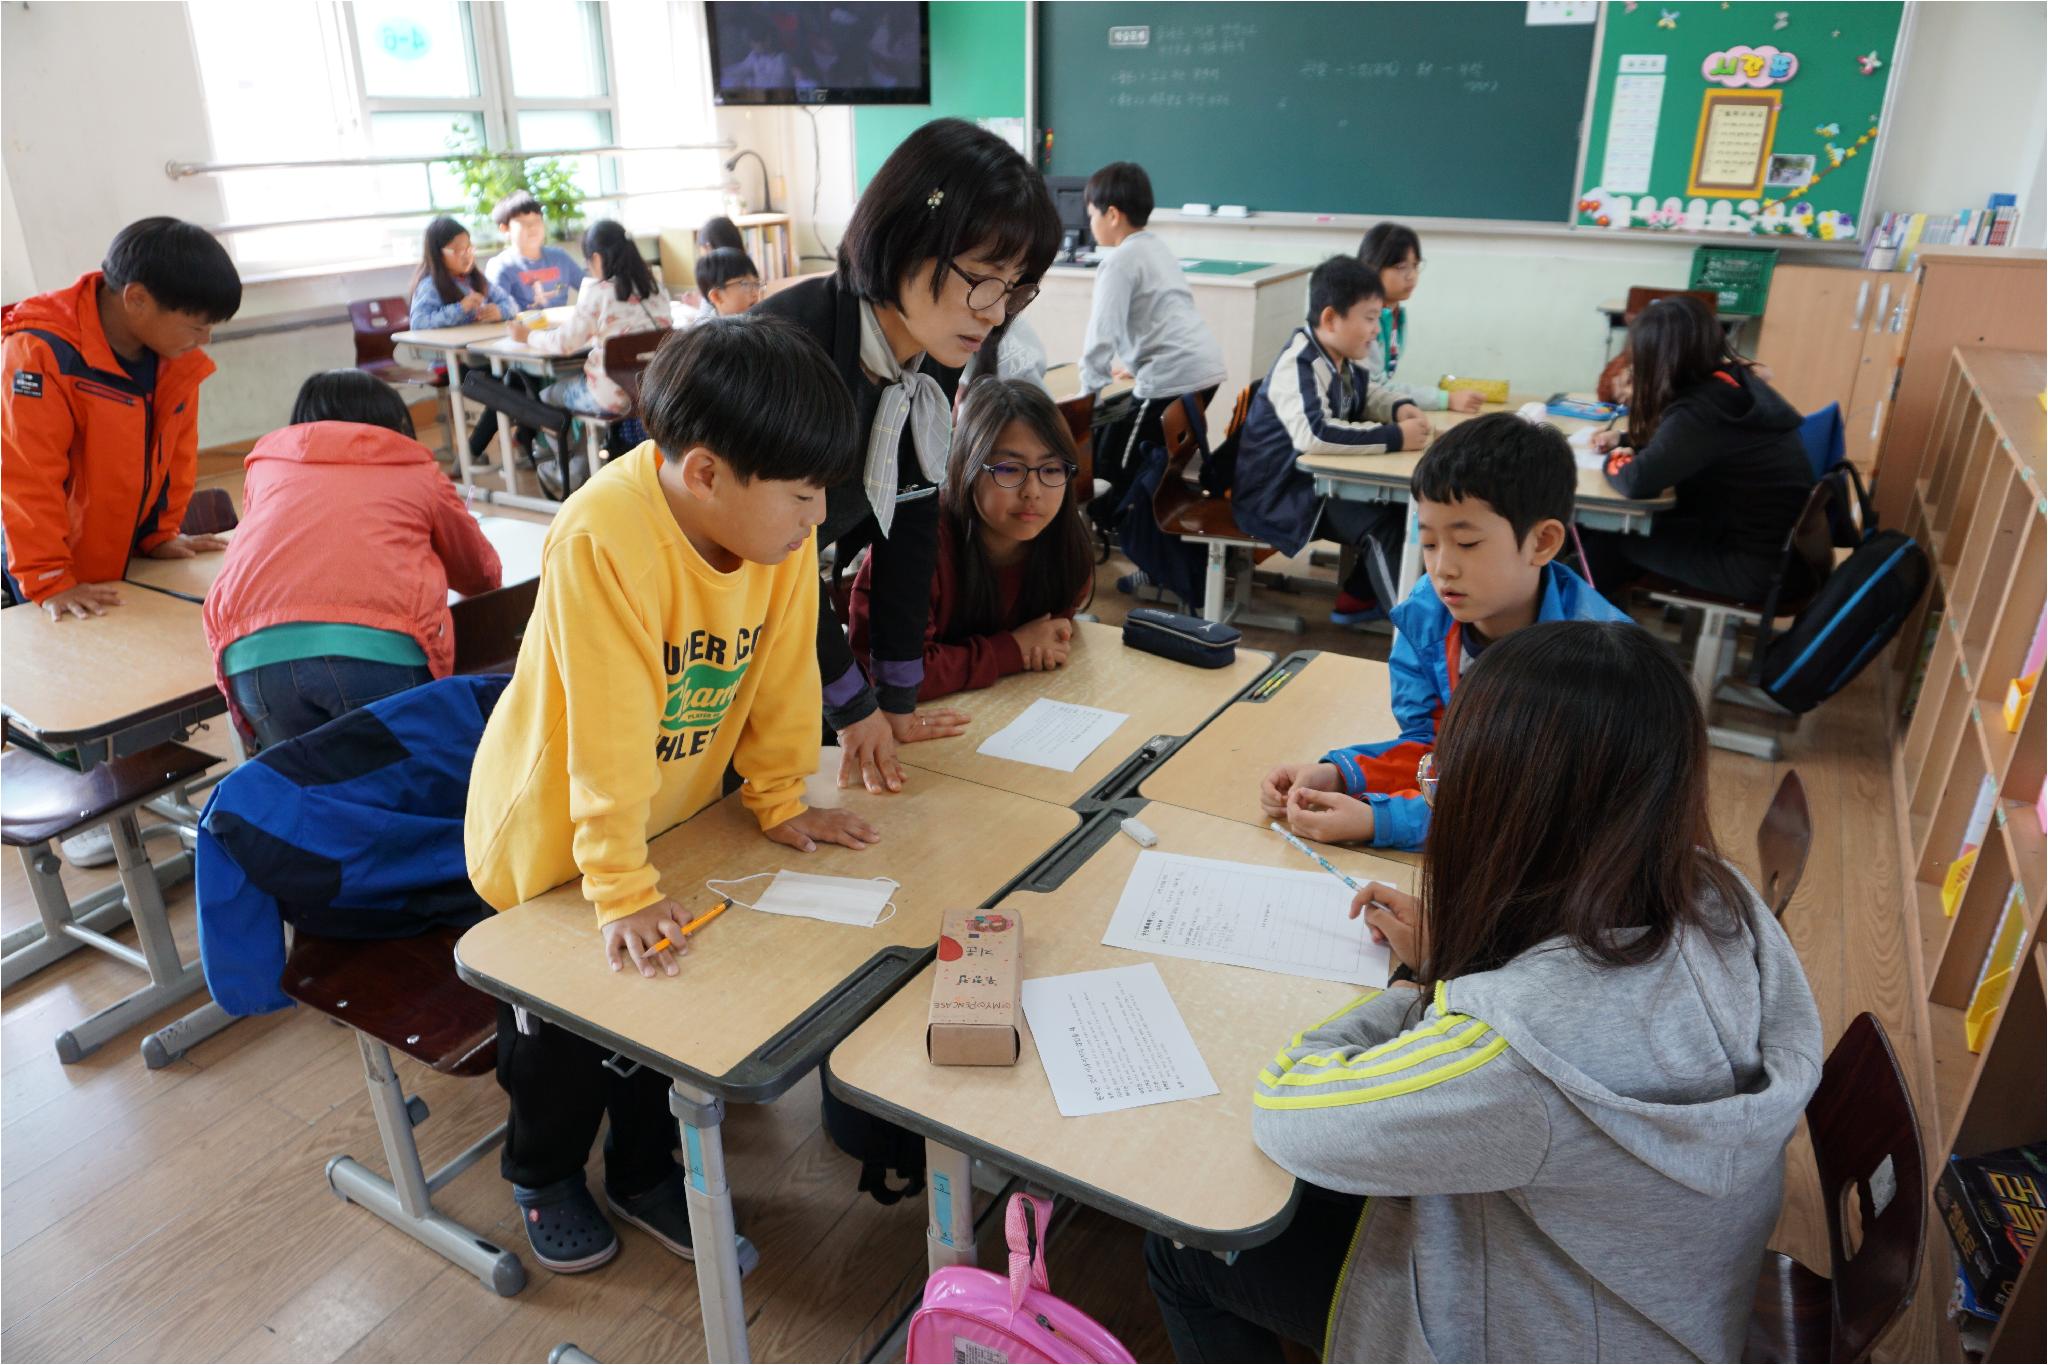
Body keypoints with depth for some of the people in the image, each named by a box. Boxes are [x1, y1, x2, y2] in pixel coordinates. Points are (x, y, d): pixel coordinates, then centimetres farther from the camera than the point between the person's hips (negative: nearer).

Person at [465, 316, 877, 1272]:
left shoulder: (778, 527, -16)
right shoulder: (602, 537, -35)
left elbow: (781, 672, -4)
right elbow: (609, 736, -33)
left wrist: (779, 801, 1)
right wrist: (621, 891, -29)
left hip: (671, 815, 5)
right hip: (557, 828, -5)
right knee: (559, 1021, 13)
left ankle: (645, 1172, 42)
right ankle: (542, 1173, 43)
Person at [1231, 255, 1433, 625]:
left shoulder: (1344, 360, 5)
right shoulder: (1298, 365, -24)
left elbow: (1367, 396, 24)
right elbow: (1315, 433, -39)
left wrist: (1401, 406, 1)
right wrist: (1394, 438, -34)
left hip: (1316, 479, 10)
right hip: (1276, 495, -10)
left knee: (1398, 502, 2)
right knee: (1383, 521, -22)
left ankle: (1359, 598, 16)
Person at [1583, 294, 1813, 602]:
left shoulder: (1702, 411, -25)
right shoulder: (1736, 381, 3)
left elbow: (1635, 482, -30)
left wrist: (1614, 459, -8)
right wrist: (1624, 440, 11)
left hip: (1754, 565, -8)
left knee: (1612, 536, 6)